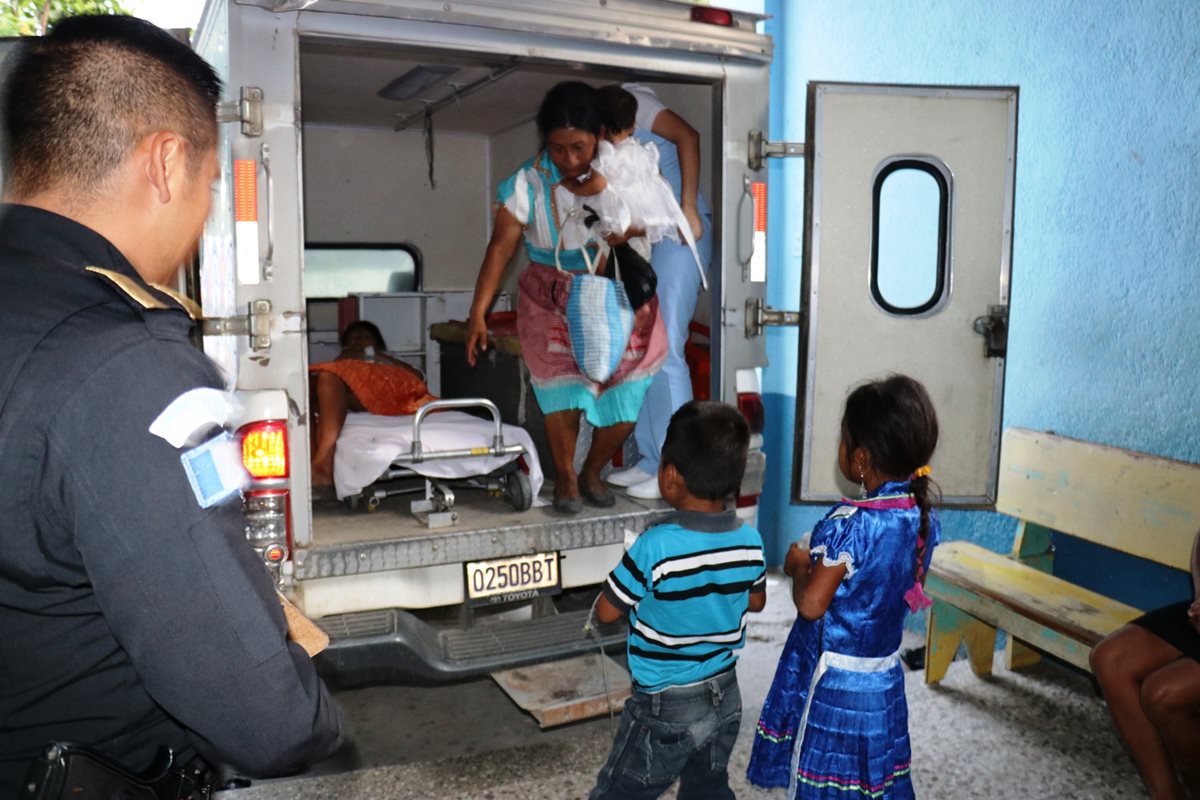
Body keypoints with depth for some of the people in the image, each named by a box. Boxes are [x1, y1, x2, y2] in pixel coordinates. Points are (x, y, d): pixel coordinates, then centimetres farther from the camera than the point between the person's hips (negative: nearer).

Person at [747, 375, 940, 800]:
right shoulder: (925, 518, -5)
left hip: (833, 677, -7)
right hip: (884, 677, 7)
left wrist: (798, 565, -7)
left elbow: (810, 605, -26)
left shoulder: (851, 524, -27)